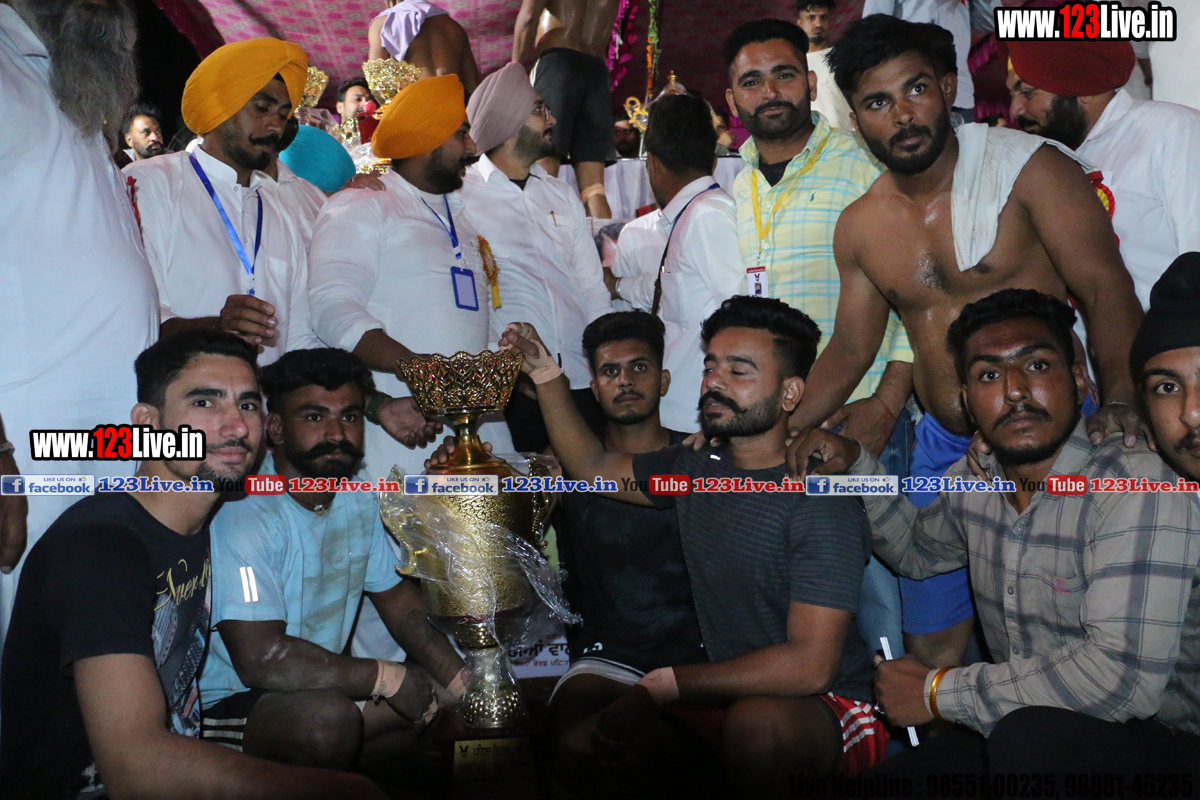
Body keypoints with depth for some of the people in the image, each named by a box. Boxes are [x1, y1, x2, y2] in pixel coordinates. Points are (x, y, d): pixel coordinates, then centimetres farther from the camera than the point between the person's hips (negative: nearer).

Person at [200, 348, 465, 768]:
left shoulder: (358, 500, 4)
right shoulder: (244, 513, -24)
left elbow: (397, 598, 12)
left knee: (440, 695, 3)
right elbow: (262, 658, -31)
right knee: (327, 717, -35)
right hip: (224, 702, -8)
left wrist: (463, 683, -1)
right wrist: (389, 678, -21)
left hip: (321, 684, 8)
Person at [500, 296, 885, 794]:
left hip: (829, 712, -6)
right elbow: (593, 467, 22)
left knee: (756, 721, -38)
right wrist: (546, 375, 9)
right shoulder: (695, 469, 6)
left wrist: (665, 684, -24)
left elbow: (809, 665, -25)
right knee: (587, 742, -12)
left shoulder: (820, 506, -18)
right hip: (727, 701, 6)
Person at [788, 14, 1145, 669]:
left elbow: (1105, 290, -14)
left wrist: (1120, 401, -29)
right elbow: (851, 346, 13)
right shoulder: (859, 227, 6)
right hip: (943, 448, 5)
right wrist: (784, 430, 0)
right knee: (931, 644, 10)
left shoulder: (1028, 167, -9)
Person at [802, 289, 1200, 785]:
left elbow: (1124, 676, -32)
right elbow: (917, 551, 25)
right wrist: (855, 465, 7)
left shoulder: (1136, 484, -22)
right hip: (1013, 732, 7)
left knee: (1031, 732, -36)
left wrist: (938, 691, -20)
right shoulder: (974, 480, 2)